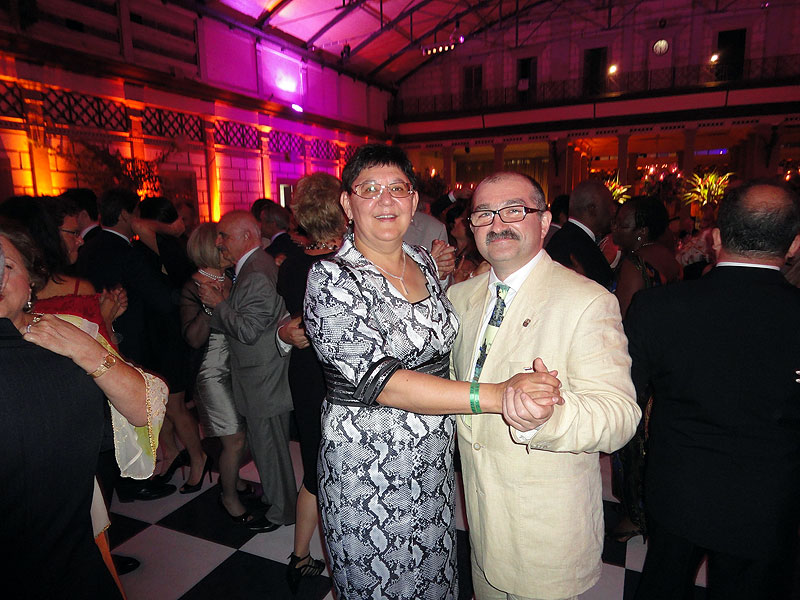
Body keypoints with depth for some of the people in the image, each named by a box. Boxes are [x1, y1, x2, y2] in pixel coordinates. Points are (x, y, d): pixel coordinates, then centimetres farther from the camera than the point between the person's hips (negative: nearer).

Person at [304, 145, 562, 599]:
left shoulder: (426, 262, 2)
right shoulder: (332, 277, -18)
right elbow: (380, 381, -28)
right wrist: (496, 395, -33)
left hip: (436, 460, 6)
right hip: (368, 472, -5)